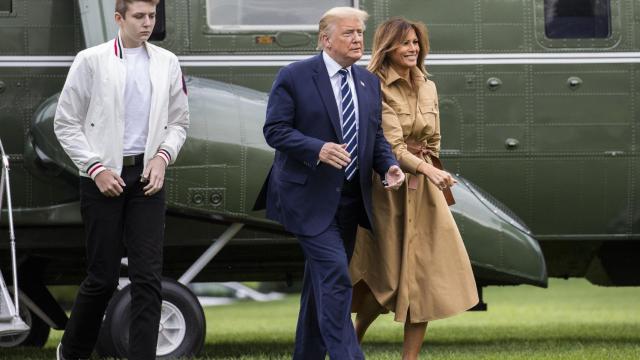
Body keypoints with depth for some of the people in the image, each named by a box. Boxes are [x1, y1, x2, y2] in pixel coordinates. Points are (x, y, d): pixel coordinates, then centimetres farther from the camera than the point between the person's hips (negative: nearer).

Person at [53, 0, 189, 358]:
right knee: (103, 277, 3)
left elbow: (179, 122, 13)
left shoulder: (167, 63, 6)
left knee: (148, 277, -5)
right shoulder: (91, 61, -3)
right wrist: (96, 169, -9)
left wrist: (163, 156, -5)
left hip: (147, 177, 3)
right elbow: (66, 123, -2)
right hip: (104, 177, -2)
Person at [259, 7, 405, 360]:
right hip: (310, 198, -7)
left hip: (350, 199, 7)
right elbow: (275, 130, -11)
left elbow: (375, 135, 15)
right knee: (336, 278, -16)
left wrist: (389, 166, -5)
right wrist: (318, 149, -25)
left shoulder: (369, 82, 11)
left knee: (321, 282, 14)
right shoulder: (294, 77, -8)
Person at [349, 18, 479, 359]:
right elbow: (392, 146, -21)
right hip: (386, 187, -6)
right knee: (388, 275, -3)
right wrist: (429, 170, -33)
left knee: (427, 276, -1)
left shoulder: (428, 88, 9)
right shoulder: (376, 89, -12)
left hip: (422, 189, 6)